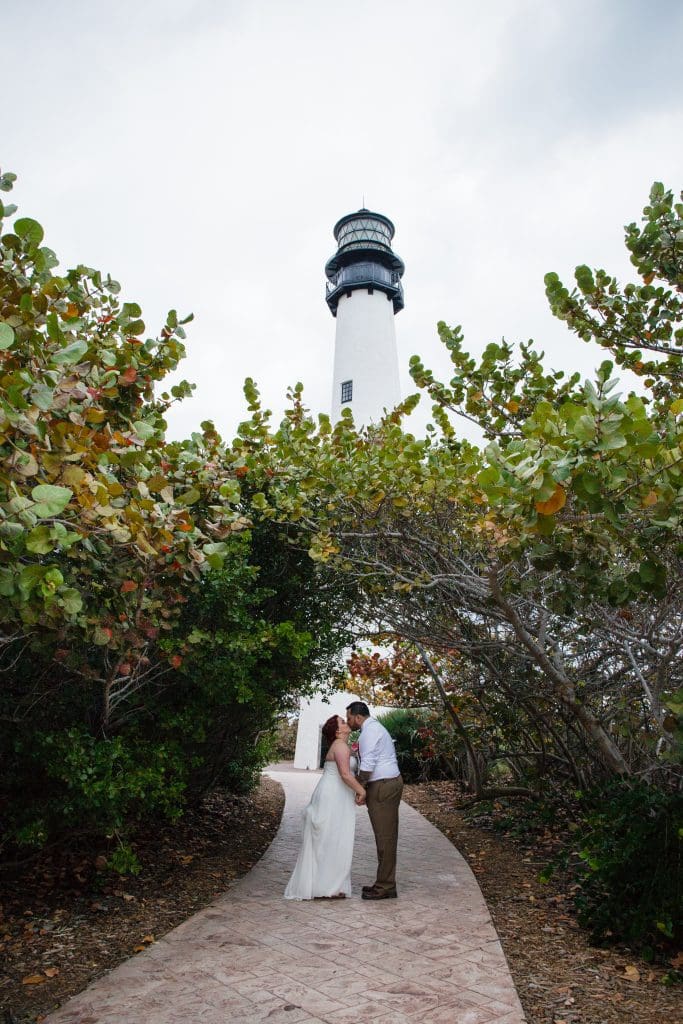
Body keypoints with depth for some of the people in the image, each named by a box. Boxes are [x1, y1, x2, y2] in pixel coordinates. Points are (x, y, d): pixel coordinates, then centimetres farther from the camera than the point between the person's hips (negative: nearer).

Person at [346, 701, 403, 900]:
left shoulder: (369, 732, -13)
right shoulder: (375, 727, 19)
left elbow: (368, 764, -18)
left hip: (382, 786, -10)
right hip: (390, 782, 10)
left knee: (384, 837, -4)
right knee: (386, 837, 13)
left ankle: (385, 887, 2)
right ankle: (385, 883, 19)